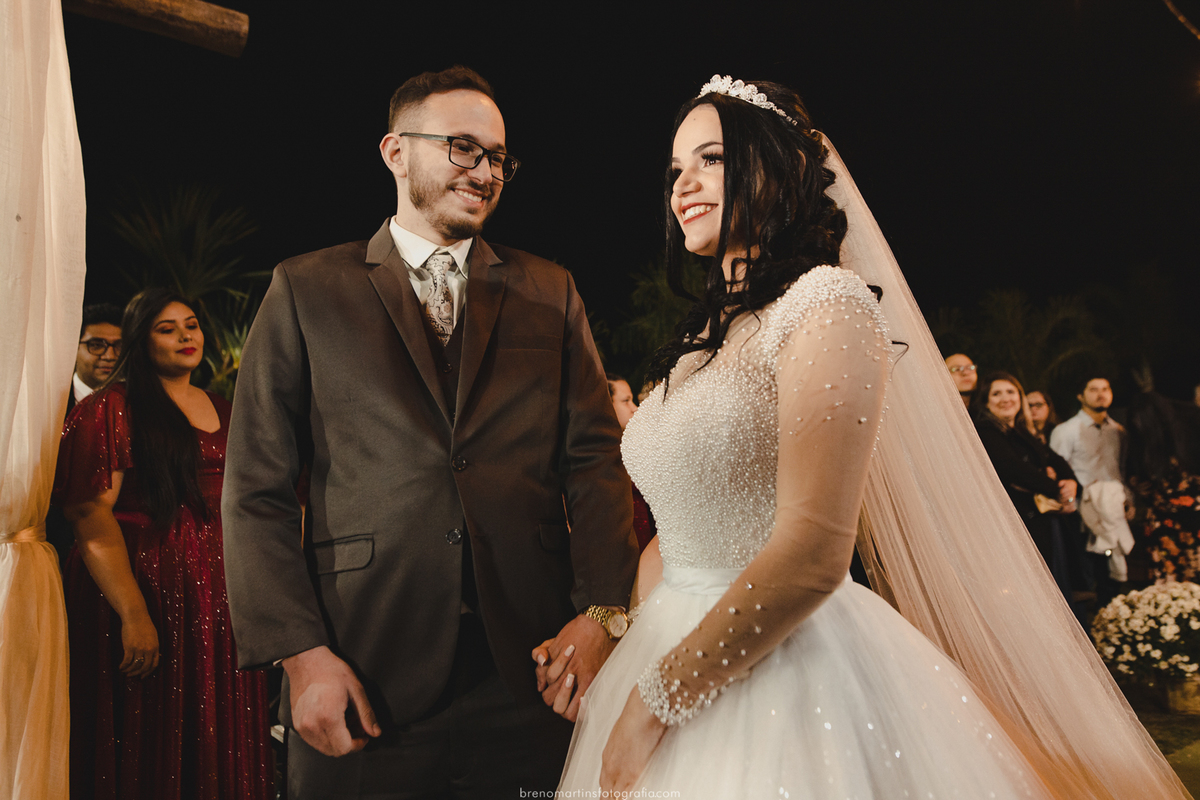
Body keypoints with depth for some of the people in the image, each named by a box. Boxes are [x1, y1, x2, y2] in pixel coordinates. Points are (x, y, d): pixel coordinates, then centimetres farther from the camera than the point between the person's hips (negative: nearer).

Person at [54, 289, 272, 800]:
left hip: (218, 599, 6)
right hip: (147, 588, -6)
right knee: (149, 747, 2)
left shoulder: (221, 411, 16)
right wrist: (133, 614, -22)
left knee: (217, 743, 10)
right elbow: (92, 517, -14)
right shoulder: (112, 407, -4)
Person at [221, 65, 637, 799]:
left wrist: (602, 613, -8)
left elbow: (597, 458, 4)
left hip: (529, 673, 2)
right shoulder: (307, 290, 5)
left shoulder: (551, 293, 10)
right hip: (366, 680, -1)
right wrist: (301, 652, -9)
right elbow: (258, 490, 0)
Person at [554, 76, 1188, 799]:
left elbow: (813, 552, -22)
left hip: (789, 677, -8)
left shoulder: (825, 304, -14)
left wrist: (657, 699, -18)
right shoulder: (707, 335, 11)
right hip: (678, 647, 8)